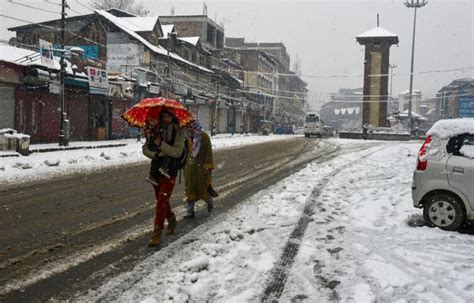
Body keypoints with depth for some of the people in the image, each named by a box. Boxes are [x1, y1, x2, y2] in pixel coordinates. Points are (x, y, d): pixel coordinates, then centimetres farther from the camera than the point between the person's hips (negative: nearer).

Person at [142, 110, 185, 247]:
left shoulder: (178, 131, -5)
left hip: (170, 171, -5)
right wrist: (156, 154, -17)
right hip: (156, 169, 5)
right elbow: (145, 148, 1)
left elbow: (177, 152, -14)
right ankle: (172, 220, 43)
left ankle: (157, 233, -11)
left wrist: (161, 144, -22)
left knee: (162, 200, -13)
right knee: (162, 200, 17)